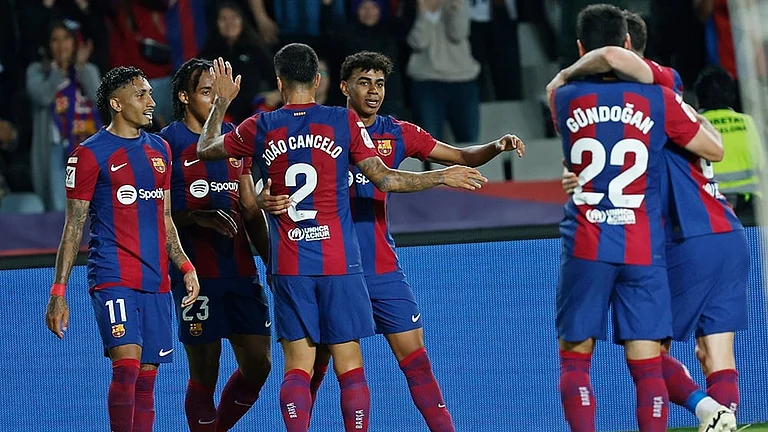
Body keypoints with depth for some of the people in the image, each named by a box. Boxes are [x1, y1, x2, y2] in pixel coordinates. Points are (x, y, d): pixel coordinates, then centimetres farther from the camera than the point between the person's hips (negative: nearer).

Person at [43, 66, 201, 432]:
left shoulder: (159, 149, 15)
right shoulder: (90, 154, -3)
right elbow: (73, 227, -2)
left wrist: (184, 266, 11)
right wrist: (58, 292, -5)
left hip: (156, 280, 6)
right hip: (113, 278, -6)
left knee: (147, 375, 4)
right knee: (126, 364, -19)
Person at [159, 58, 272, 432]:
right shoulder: (167, 143, -4)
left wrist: (271, 260, 13)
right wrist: (198, 218, -21)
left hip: (241, 271, 6)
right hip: (196, 274, -6)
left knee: (258, 365, 4)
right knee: (204, 373, -3)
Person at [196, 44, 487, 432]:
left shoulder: (261, 128, 3)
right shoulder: (344, 121, -1)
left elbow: (205, 149, 18)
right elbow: (384, 179, -2)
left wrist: (221, 102, 31)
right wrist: (443, 177, 9)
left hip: (288, 268, 1)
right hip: (339, 262, -1)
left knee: (297, 368, 2)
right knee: (349, 367, 2)